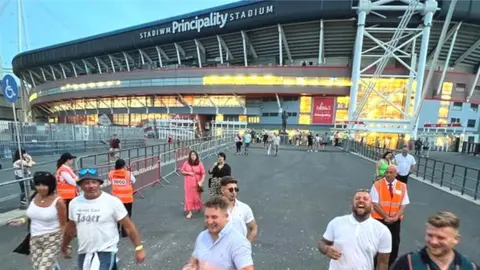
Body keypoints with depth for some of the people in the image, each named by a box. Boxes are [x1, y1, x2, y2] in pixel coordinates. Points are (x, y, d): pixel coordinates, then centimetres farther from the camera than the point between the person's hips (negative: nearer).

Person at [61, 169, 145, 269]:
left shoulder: (112, 201, -15)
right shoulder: (74, 203, -1)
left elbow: (129, 226, -11)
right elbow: (71, 227, 18)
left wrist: (139, 248, -12)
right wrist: (64, 246, 29)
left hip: (106, 252, -5)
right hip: (84, 253, 6)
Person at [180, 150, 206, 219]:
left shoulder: (199, 164, -8)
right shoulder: (186, 163, -3)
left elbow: (203, 174, -8)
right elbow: (182, 171, 4)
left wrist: (201, 182, -17)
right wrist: (188, 173, -12)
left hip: (197, 183, -1)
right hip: (189, 183, 1)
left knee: (197, 196, 11)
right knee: (189, 197, 2)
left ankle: (198, 207, 40)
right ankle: (190, 212, 11)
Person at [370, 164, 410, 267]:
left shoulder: (402, 186, -1)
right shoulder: (377, 185, -9)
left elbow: (403, 205, 0)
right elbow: (375, 204, -10)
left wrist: (396, 217, -13)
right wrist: (386, 217, -15)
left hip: (395, 221, 2)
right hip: (379, 219, -2)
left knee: (395, 244, 12)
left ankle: (391, 265, 32)